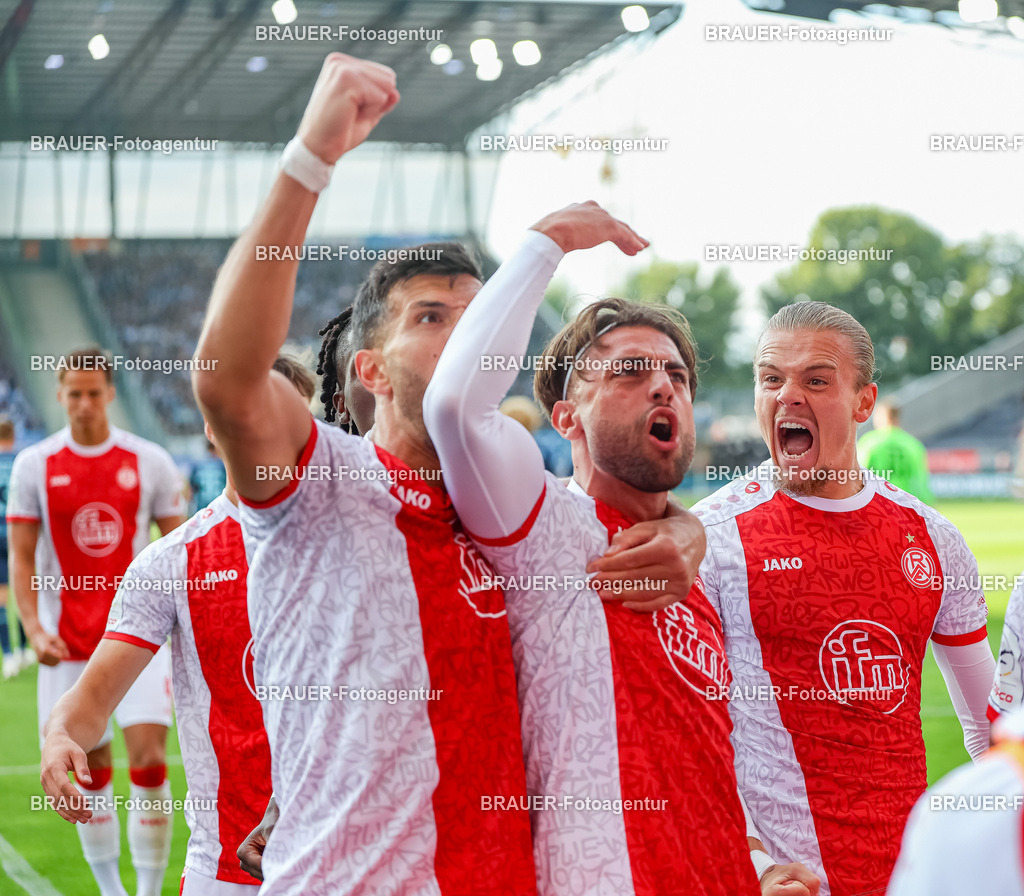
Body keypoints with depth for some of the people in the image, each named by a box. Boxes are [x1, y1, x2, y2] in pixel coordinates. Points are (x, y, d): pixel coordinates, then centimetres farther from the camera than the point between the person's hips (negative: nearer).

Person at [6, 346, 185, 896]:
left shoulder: (150, 462, 0)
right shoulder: (34, 467, 1)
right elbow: (22, 557, 3)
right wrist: (34, 629, -10)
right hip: (68, 639, 1)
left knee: (149, 757, -13)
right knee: (92, 769, 7)